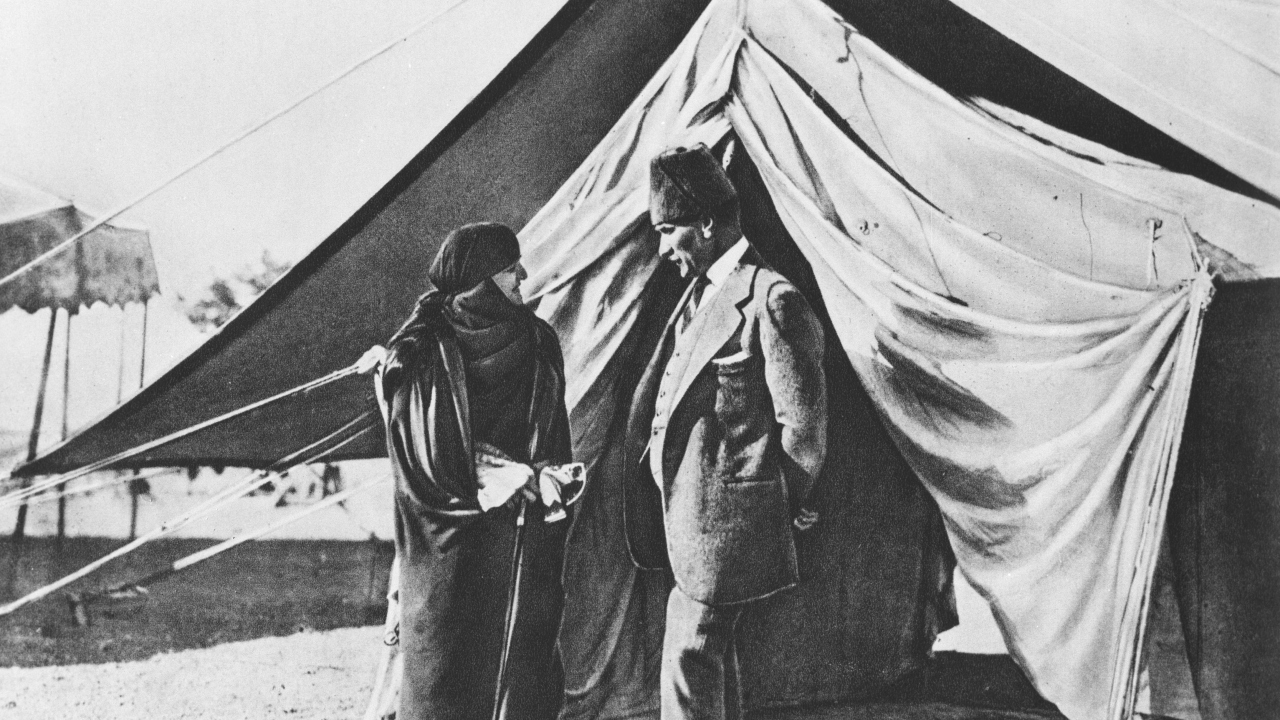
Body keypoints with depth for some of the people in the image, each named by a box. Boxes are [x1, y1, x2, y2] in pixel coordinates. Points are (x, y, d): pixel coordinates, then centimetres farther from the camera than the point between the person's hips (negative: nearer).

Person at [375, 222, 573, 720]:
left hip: (527, 546, 4)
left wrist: (549, 482, -9)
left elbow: (554, 444, 11)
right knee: (443, 674, 3)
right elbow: (421, 461, -10)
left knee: (524, 668, 6)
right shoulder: (421, 355, -7)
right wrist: (495, 480, -20)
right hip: (446, 549, -4)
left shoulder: (538, 344, 7)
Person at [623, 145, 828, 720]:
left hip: (723, 515, -9)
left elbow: (802, 421, -13)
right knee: (711, 649, 19)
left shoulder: (771, 300, -16)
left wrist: (783, 504, -1)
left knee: (688, 661, -6)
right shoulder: (700, 292, 13)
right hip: (687, 509, 9)